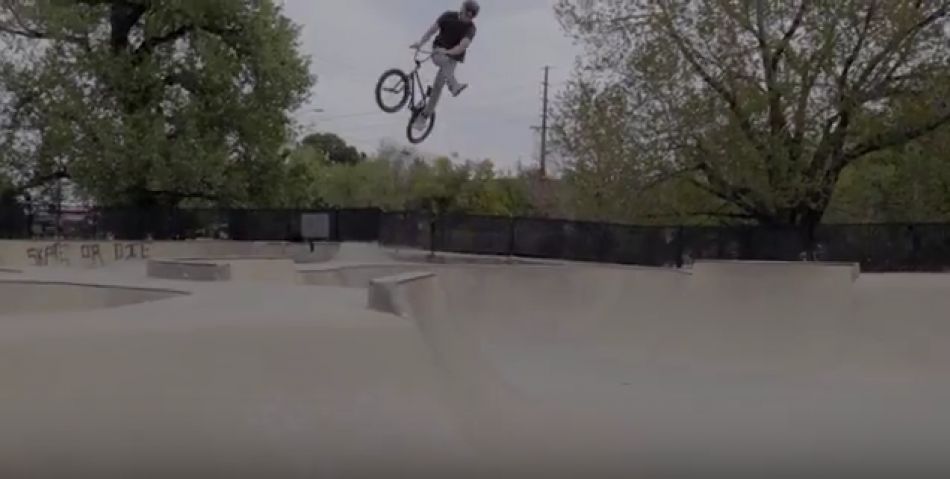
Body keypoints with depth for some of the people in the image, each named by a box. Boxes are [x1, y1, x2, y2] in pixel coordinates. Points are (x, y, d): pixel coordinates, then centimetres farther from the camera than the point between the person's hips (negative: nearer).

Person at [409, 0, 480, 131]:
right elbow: (432, 29, -8)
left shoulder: (471, 28, -14)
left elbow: (463, 45, -29)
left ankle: (423, 117, 1)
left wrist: (448, 51, -46)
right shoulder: (448, 16, -9)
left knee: (438, 86, -9)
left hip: (453, 57, 0)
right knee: (444, 61, -37)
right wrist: (420, 43, -23)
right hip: (437, 53, 1)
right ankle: (454, 85, -62)